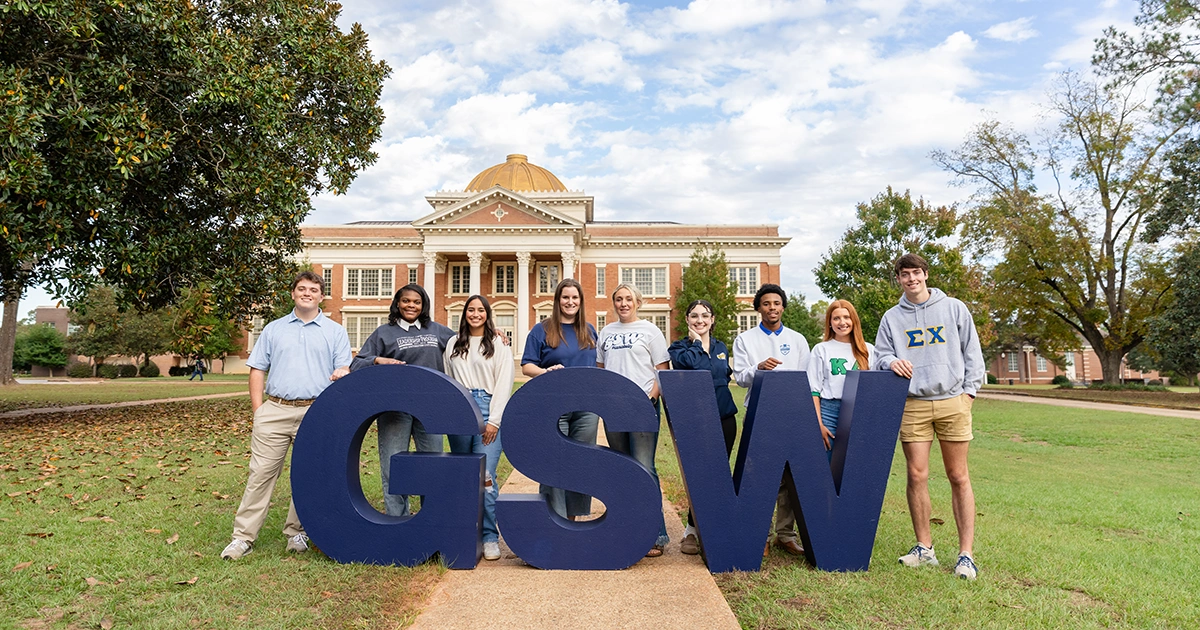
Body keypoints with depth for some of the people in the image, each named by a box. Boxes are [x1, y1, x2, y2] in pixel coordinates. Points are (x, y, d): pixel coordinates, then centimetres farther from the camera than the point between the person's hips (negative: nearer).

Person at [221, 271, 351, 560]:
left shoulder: (335, 331, 11)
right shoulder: (273, 329, 15)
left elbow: (344, 369, 6)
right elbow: (257, 370, 13)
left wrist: (341, 374, -19)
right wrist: (258, 409, 3)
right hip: (275, 411, 1)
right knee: (261, 472, -1)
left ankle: (297, 531, 19)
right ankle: (243, 536, 5)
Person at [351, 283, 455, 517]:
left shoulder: (437, 331, 15)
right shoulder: (384, 333, 7)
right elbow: (357, 364, 2)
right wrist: (378, 360, -18)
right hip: (395, 408, -2)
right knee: (394, 470, 0)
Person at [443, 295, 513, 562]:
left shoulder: (499, 345, 6)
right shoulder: (453, 344, 17)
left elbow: (504, 384, 0)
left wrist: (494, 420, -8)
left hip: (487, 411, -3)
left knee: (485, 476, -9)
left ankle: (490, 537, -1)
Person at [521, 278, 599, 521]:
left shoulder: (589, 331, 14)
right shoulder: (542, 330, 2)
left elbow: (598, 366, 20)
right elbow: (526, 366, -1)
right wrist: (547, 372, -19)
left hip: (586, 407, 4)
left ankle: (574, 516, 20)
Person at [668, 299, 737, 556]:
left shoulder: (721, 347, 17)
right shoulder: (679, 348, 2)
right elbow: (690, 362, -19)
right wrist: (696, 341, -5)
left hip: (723, 417, 5)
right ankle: (692, 531, 7)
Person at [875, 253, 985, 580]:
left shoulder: (954, 308, 8)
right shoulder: (891, 318, 12)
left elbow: (972, 351, 8)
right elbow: (881, 355, 13)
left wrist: (969, 390, -1)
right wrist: (892, 362, -10)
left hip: (952, 401, -1)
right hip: (913, 404, 1)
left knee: (958, 477, 2)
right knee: (916, 476, 1)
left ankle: (966, 553, 7)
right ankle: (924, 547, 14)